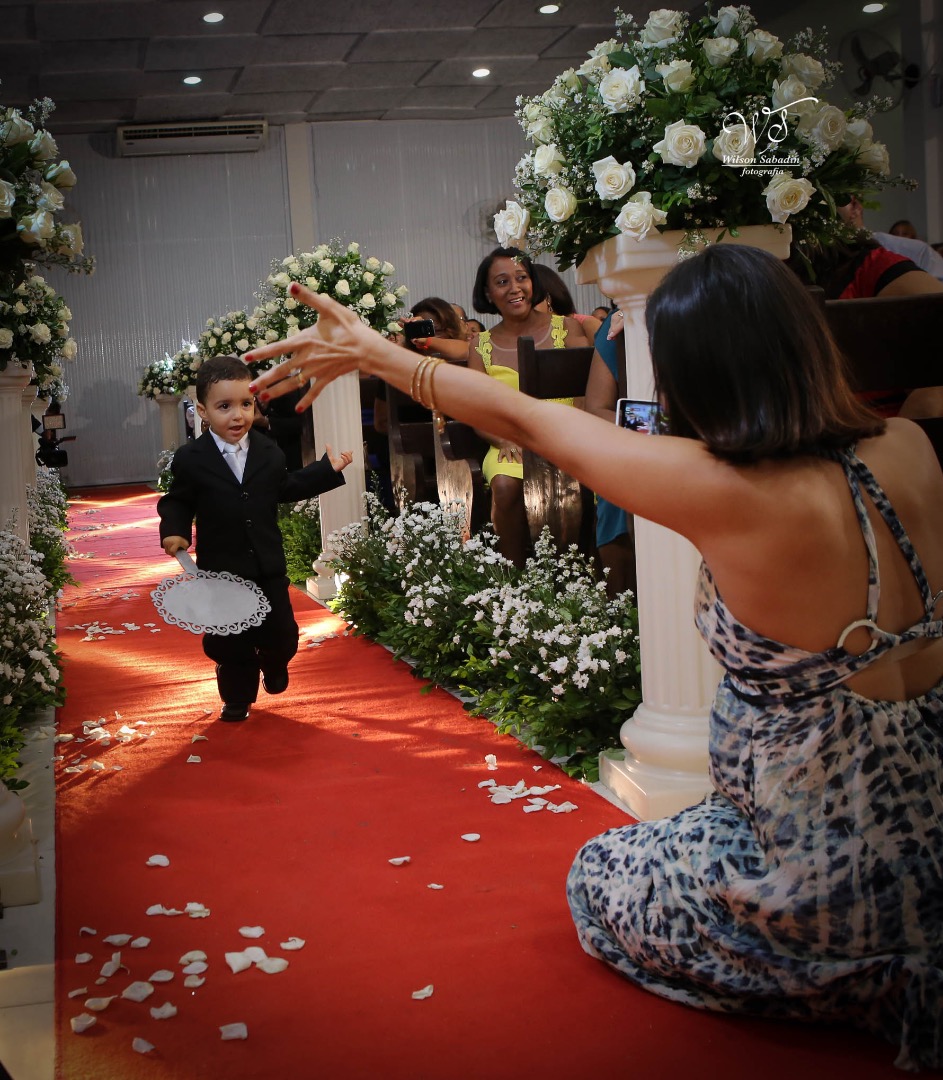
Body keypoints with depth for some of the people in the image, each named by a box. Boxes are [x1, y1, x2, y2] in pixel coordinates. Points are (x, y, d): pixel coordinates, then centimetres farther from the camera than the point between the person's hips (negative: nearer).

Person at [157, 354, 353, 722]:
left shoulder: (269, 452, 1)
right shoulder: (190, 460, -10)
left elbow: (286, 488, 14)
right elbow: (177, 502, 0)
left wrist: (327, 469, 13)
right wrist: (174, 531, -18)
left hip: (268, 566, 3)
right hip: (221, 570, -3)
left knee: (281, 633, 12)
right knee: (229, 642, 7)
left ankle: (273, 666, 45)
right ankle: (238, 696, 28)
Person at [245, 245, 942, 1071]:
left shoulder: (729, 495, -27)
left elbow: (521, 419, -16)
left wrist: (372, 352, -2)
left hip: (841, 885, -7)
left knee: (597, 878, 22)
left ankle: (876, 987, 9)